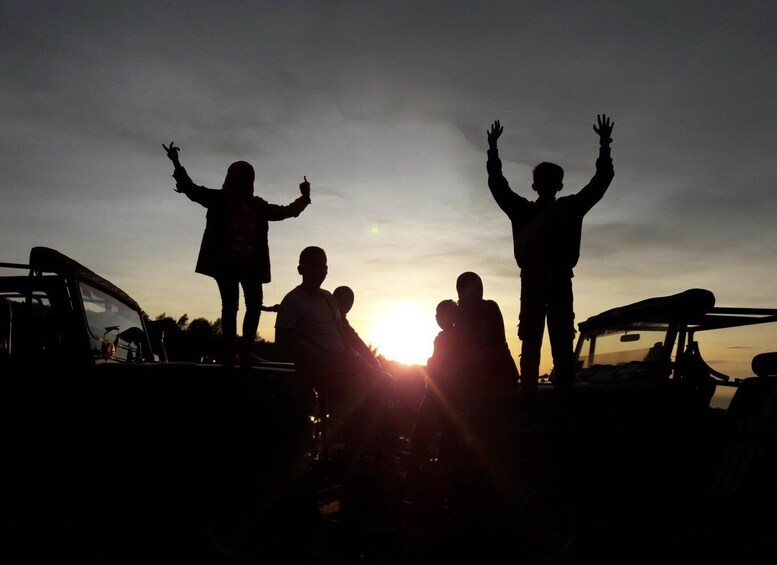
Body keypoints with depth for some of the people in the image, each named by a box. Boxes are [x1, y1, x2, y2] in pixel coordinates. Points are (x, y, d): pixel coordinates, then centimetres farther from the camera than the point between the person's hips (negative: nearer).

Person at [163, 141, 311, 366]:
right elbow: (191, 189, 3)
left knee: (255, 305, -2)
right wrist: (177, 164, -7)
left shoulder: (258, 205, 16)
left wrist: (304, 197, 12)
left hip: (251, 263, 4)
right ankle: (230, 352, -4)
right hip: (227, 262, -4)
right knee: (230, 305, -5)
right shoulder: (219, 199, 7)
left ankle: (246, 351, 2)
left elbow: (285, 211, 23)